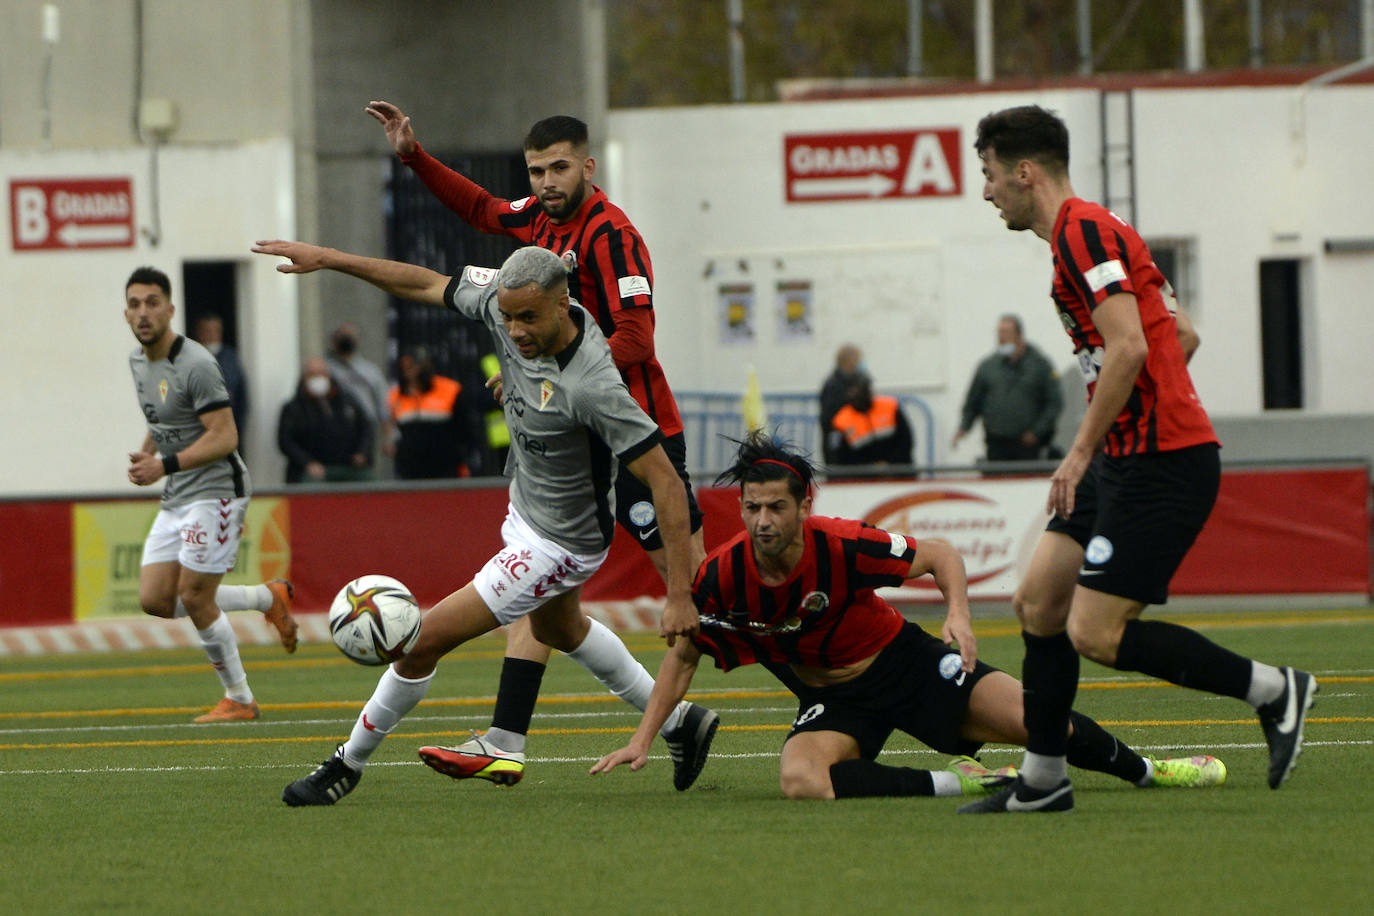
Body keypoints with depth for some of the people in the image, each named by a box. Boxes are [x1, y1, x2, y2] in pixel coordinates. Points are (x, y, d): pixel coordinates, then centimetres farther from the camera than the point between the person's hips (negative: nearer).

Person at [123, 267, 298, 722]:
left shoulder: (195, 365, -18)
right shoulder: (139, 361, 11)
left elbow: (225, 437, -21)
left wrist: (166, 465, -28)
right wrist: (145, 454, 7)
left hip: (215, 490, -9)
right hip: (176, 497, 9)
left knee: (194, 597, -11)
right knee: (155, 600, 1)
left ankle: (239, 699, 6)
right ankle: (268, 598, 17)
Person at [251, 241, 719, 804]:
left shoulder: (593, 387, -38)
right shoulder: (504, 299, -19)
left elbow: (665, 481, -34)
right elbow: (426, 285, -1)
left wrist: (680, 595, -35)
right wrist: (327, 259, -1)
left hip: (559, 542, -9)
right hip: (527, 503, 9)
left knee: (425, 639, -6)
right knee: (558, 630, 34)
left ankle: (349, 763, 14)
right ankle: (678, 721, 49)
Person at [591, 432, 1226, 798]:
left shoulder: (843, 547, -25)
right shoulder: (722, 577, -19)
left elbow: (940, 556, -10)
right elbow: (683, 655, -1)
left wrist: (958, 615, -28)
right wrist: (642, 739, -7)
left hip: (904, 662, -2)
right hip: (831, 700, 2)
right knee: (801, 781, -33)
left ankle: (1143, 770, 18)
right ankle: (960, 784, -20)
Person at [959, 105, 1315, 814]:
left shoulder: (1082, 232, -13)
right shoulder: (1089, 231, 20)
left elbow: (1128, 347, -24)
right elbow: (1182, 335, 25)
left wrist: (1082, 450, -18)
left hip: (1157, 463, -11)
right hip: (1129, 457, 11)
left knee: (1095, 634, -12)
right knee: (1039, 602, 9)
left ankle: (1274, 690, -4)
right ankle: (1042, 780, 14)